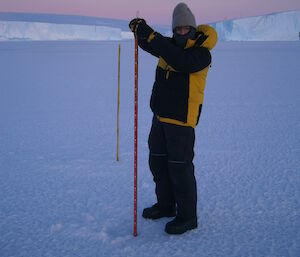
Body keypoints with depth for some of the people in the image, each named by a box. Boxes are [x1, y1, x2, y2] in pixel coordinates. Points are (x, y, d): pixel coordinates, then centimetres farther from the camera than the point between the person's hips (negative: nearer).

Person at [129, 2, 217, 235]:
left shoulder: (202, 53, -14)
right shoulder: (170, 45, 8)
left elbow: (181, 61, -32)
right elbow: (149, 45, 16)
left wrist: (151, 35, -33)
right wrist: (140, 30, -8)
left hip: (182, 120, -8)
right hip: (160, 115, 8)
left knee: (180, 167, -4)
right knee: (157, 162, 17)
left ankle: (187, 217, 11)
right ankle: (165, 205, 35)